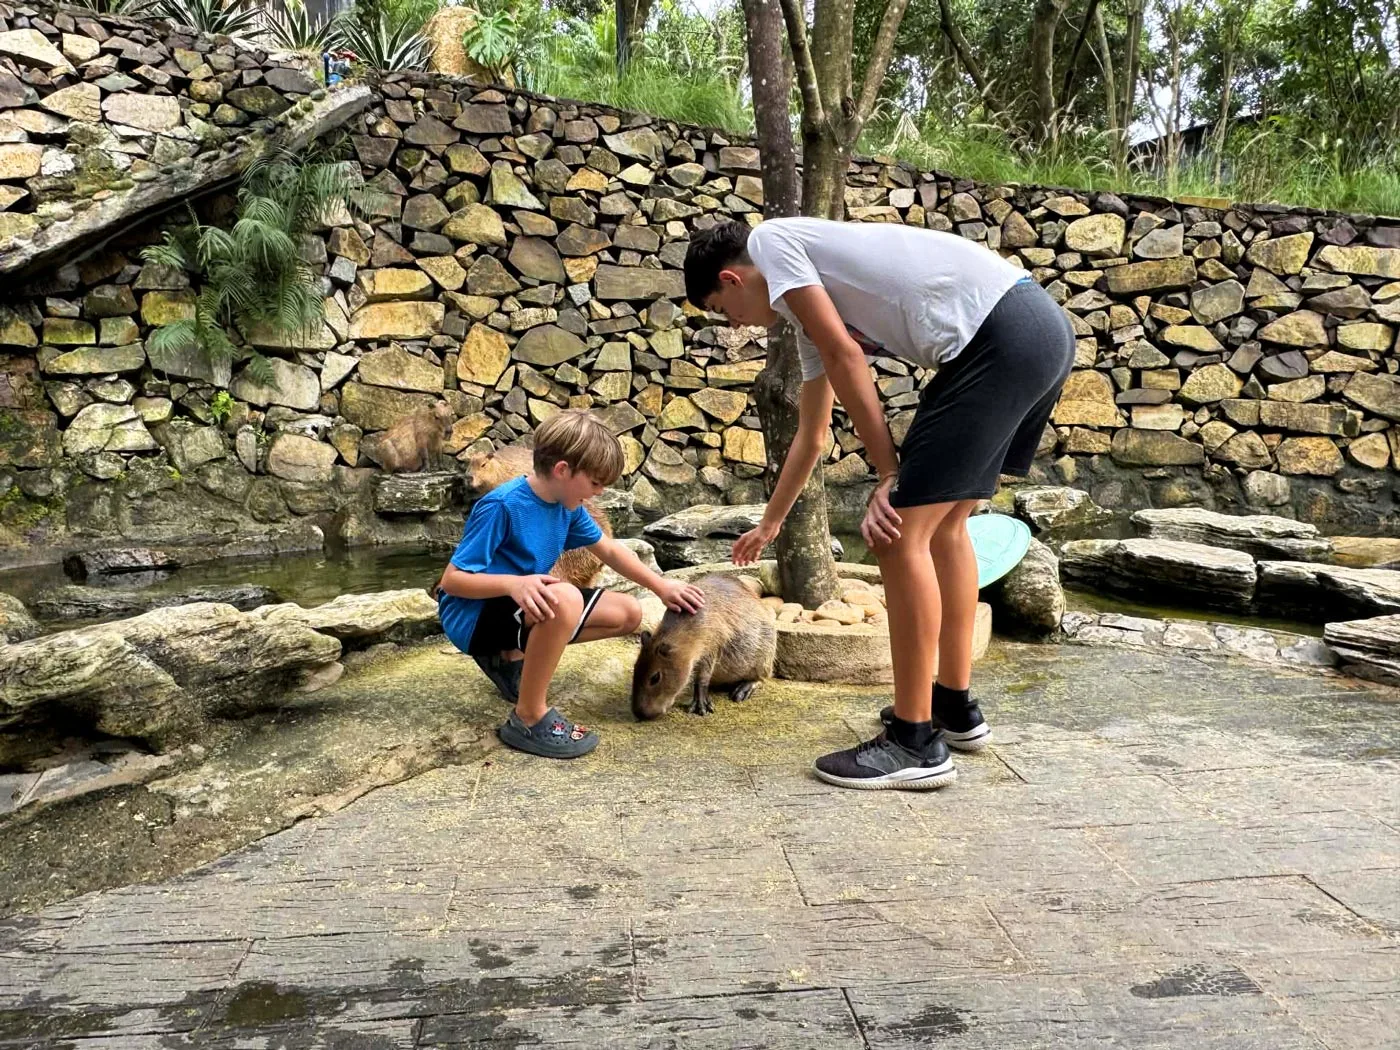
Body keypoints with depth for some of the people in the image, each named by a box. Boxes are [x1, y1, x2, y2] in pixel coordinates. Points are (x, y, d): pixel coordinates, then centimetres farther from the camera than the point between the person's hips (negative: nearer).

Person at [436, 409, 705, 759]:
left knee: (628, 614, 5)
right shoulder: (501, 506, -24)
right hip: (472, 615, -9)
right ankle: (529, 718, -21)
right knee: (564, 599, -38)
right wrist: (513, 583, -39)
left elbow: (608, 549, 14)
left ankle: (512, 657, 8)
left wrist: (661, 587, 11)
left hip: (524, 606, 9)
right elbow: (451, 580, -24)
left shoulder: (566, 504, -1)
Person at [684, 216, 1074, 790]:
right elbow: (811, 437, 38)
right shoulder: (811, 316, 29)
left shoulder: (769, 239, 6)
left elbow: (845, 359, -5)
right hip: (1044, 329, 10)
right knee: (942, 525, 19)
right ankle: (955, 707, 30)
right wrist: (769, 524, 49)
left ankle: (916, 743, 3)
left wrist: (889, 474, -1)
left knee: (901, 534, -6)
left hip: (1001, 333, -10)